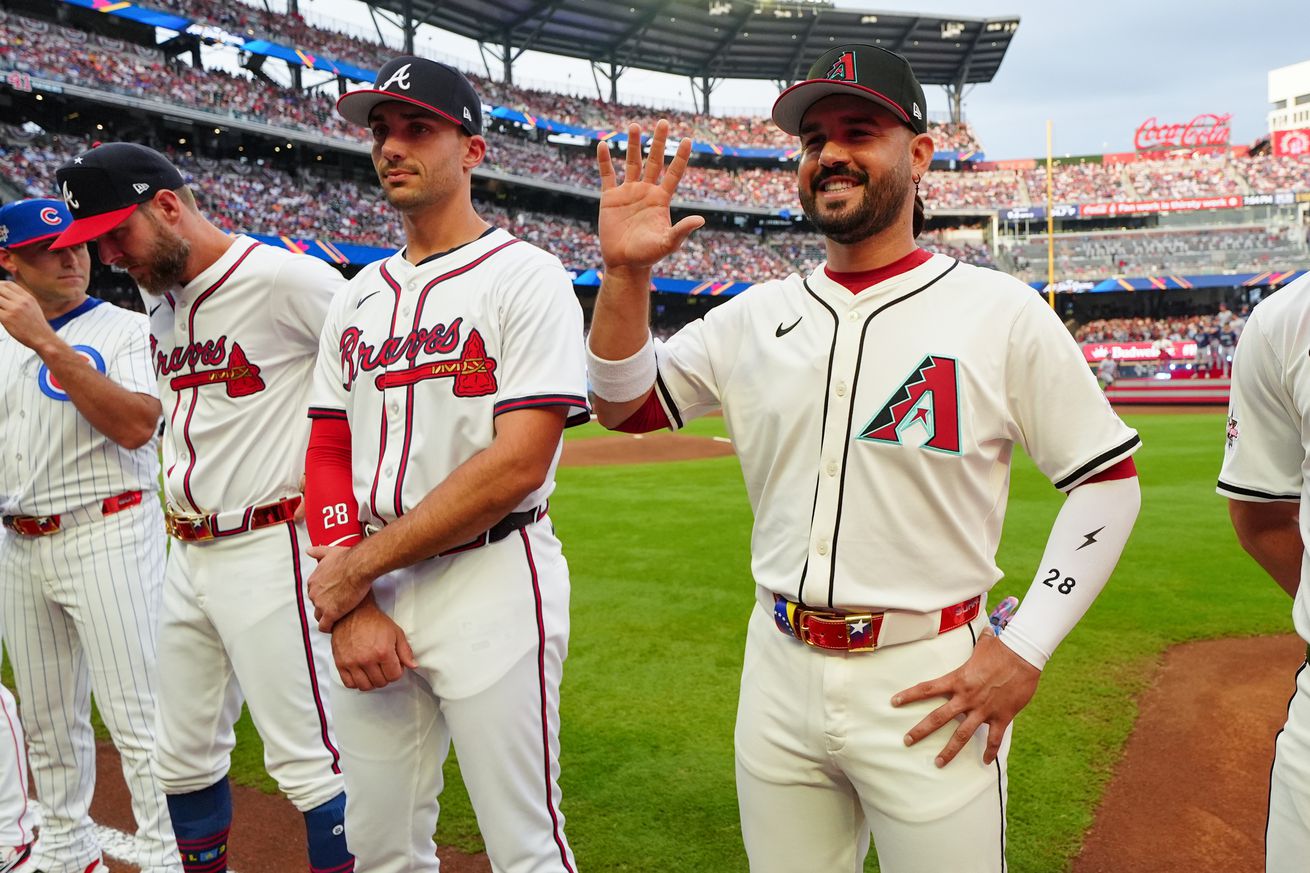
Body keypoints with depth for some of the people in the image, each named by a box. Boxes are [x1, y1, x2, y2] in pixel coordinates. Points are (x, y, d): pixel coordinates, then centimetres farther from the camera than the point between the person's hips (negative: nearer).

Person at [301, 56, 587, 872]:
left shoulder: (526, 276, -7)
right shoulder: (359, 296, 14)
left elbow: (518, 463, -17)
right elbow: (329, 454, 11)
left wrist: (356, 567, -12)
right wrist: (351, 608, -4)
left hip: (493, 583, -6)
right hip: (367, 593, 6)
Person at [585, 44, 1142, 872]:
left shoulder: (1001, 311, -6)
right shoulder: (758, 314, 4)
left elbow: (1108, 478, -2)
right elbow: (624, 405, 8)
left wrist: (1025, 652, -9)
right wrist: (625, 272, -9)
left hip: (929, 683, -3)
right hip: (779, 673, 4)